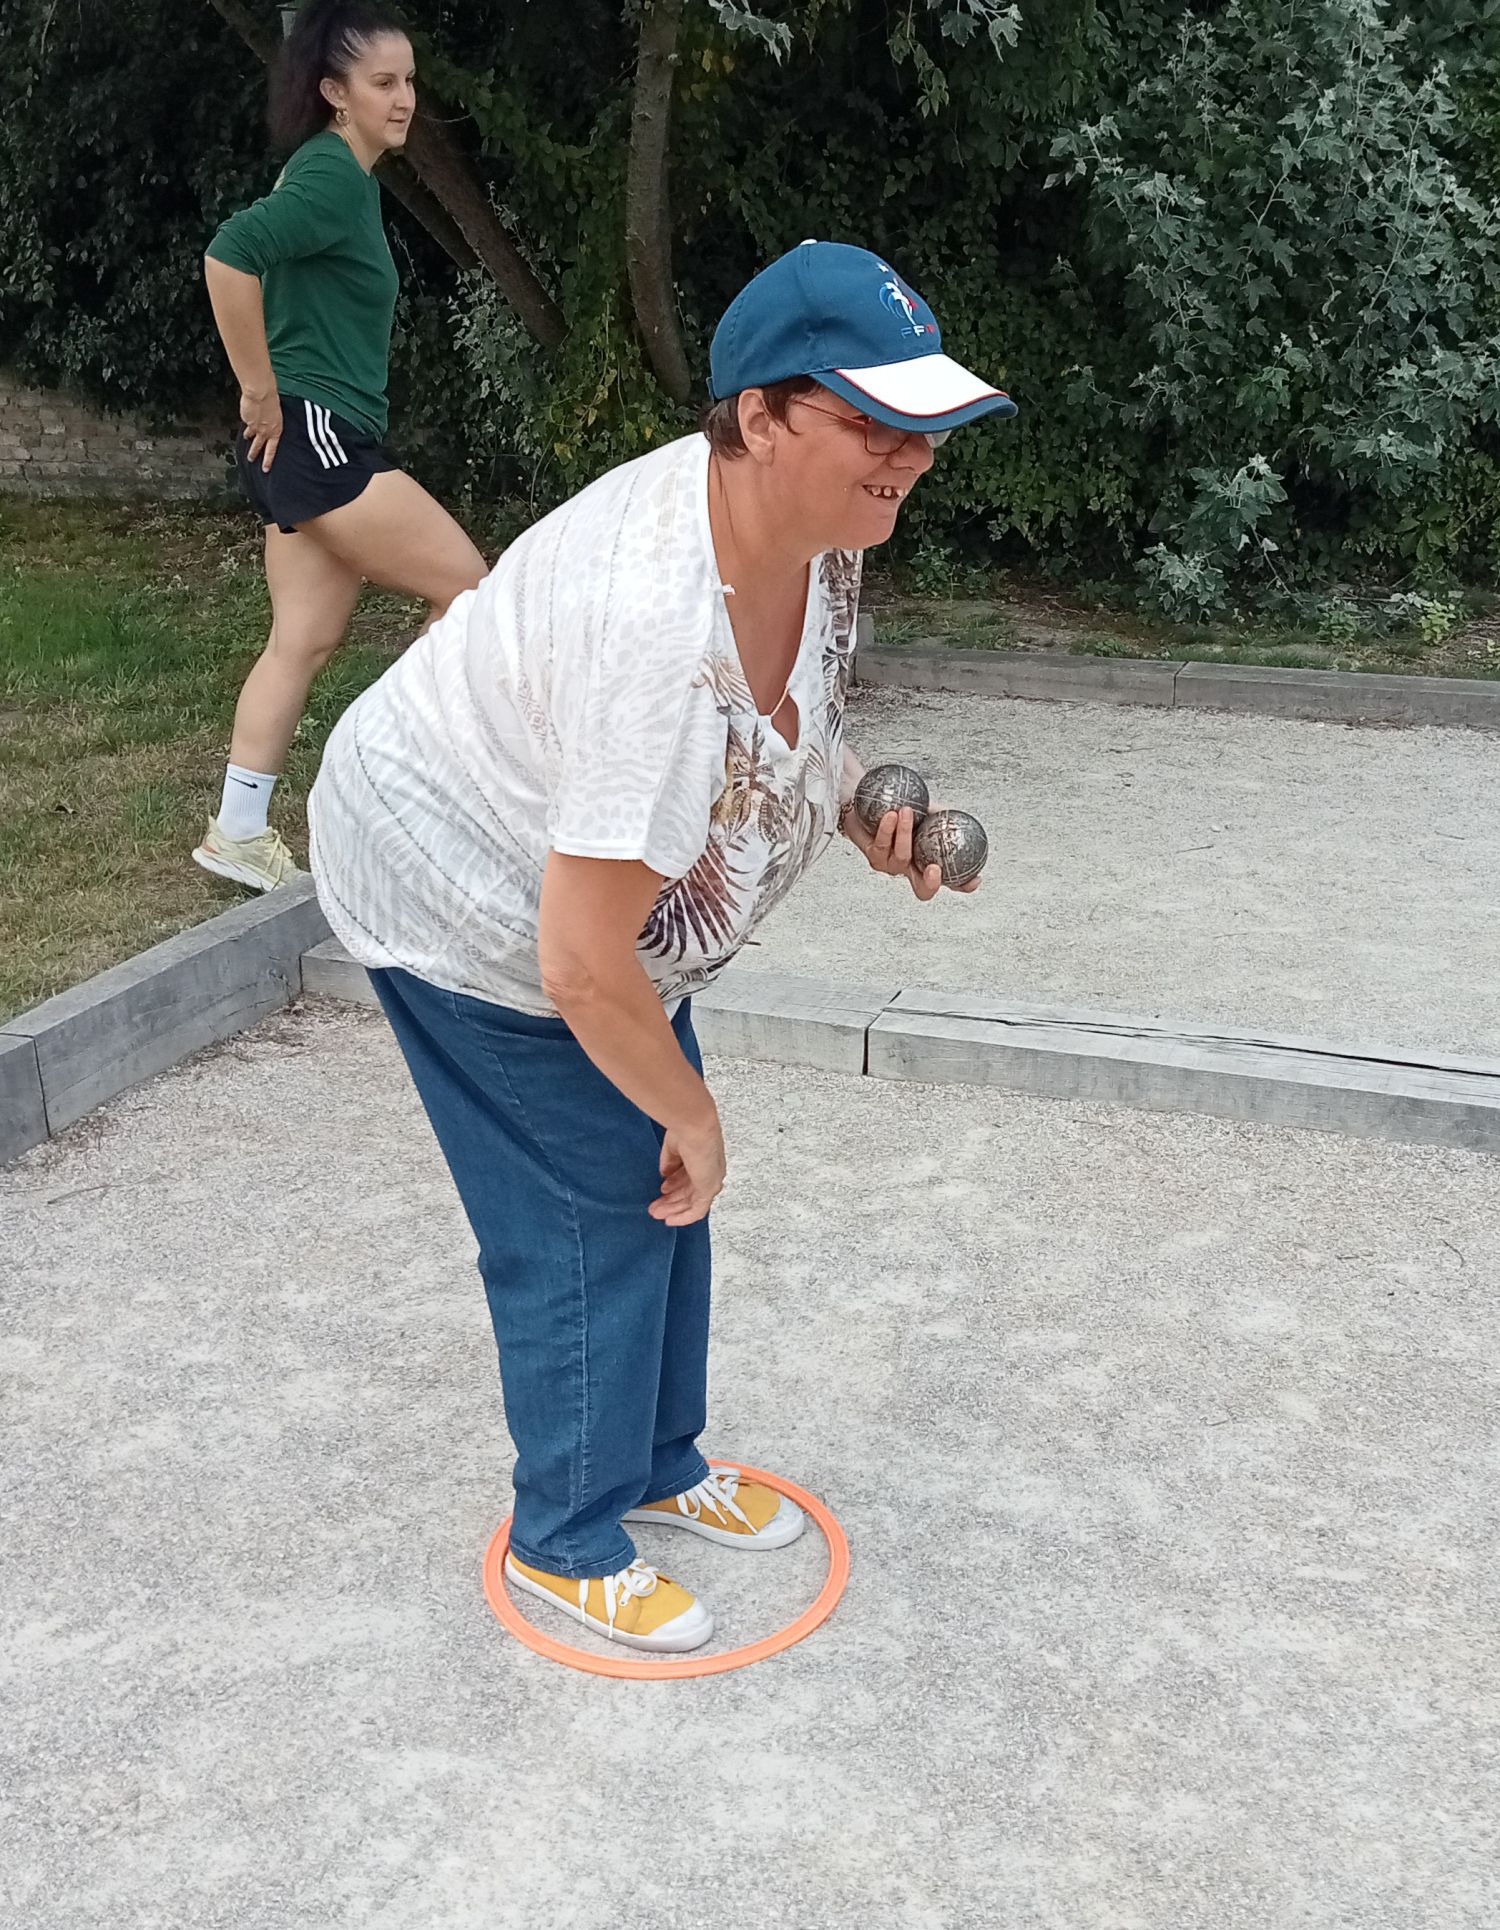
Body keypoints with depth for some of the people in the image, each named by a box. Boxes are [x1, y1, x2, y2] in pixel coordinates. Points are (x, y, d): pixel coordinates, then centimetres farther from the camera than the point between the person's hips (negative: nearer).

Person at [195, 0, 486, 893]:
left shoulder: (337, 175, 18)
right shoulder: (334, 176, -14)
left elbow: (275, 272, 30)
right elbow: (230, 254, -29)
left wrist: (267, 393, 21)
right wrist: (261, 391, -21)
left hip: (317, 443, 10)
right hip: (313, 438, -10)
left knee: (308, 639, 9)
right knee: (466, 585, -6)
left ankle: (240, 835, 14)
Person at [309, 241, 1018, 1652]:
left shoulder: (810, 527, -13)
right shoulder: (660, 622, -40)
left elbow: (785, 716, 12)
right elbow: (581, 966, -36)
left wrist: (862, 804, -9)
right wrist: (691, 1114, -19)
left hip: (591, 876, 9)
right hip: (466, 896, -9)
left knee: (660, 1175, 15)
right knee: (589, 1218, -1)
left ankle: (658, 1465, 37)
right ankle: (566, 1543, 23)